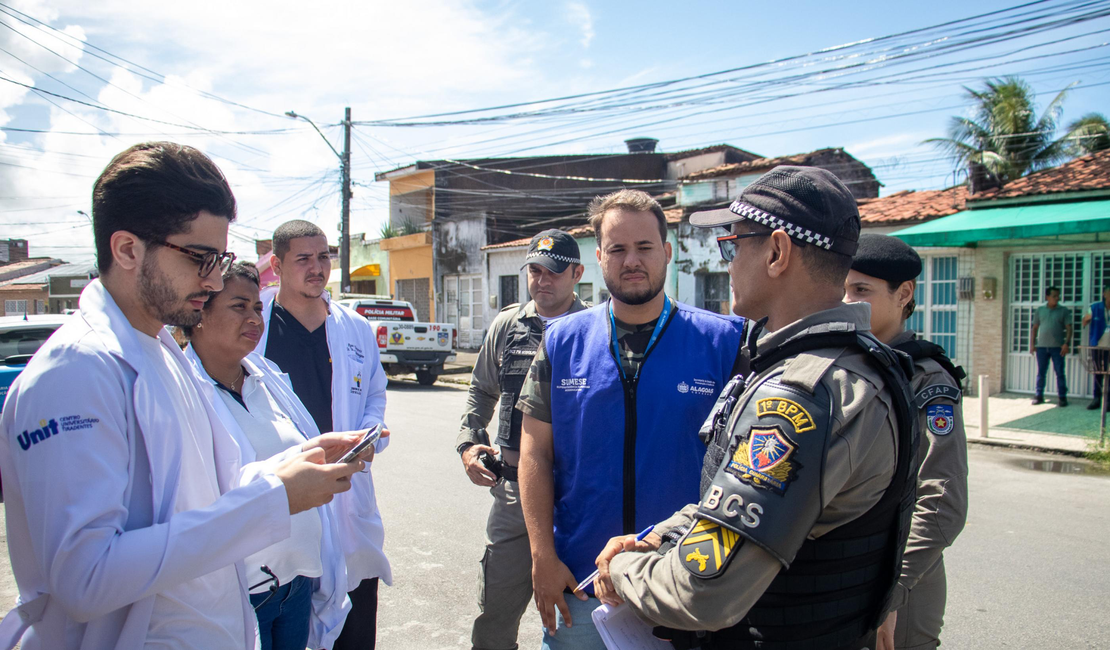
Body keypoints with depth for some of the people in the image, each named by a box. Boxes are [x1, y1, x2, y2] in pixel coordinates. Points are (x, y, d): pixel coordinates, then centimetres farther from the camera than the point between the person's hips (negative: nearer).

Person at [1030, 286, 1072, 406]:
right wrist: (1032, 344, 6)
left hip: (1058, 347, -2)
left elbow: (1069, 328, 0)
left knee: (1060, 373, -1)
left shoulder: (1064, 311, 4)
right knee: (1041, 373, 6)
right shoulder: (1040, 310, 10)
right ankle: (1039, 396, 14)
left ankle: (1062, 397, 7)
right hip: (1041, 347, 2)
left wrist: (1066, 343, -12)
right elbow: (1034, 328, 13)